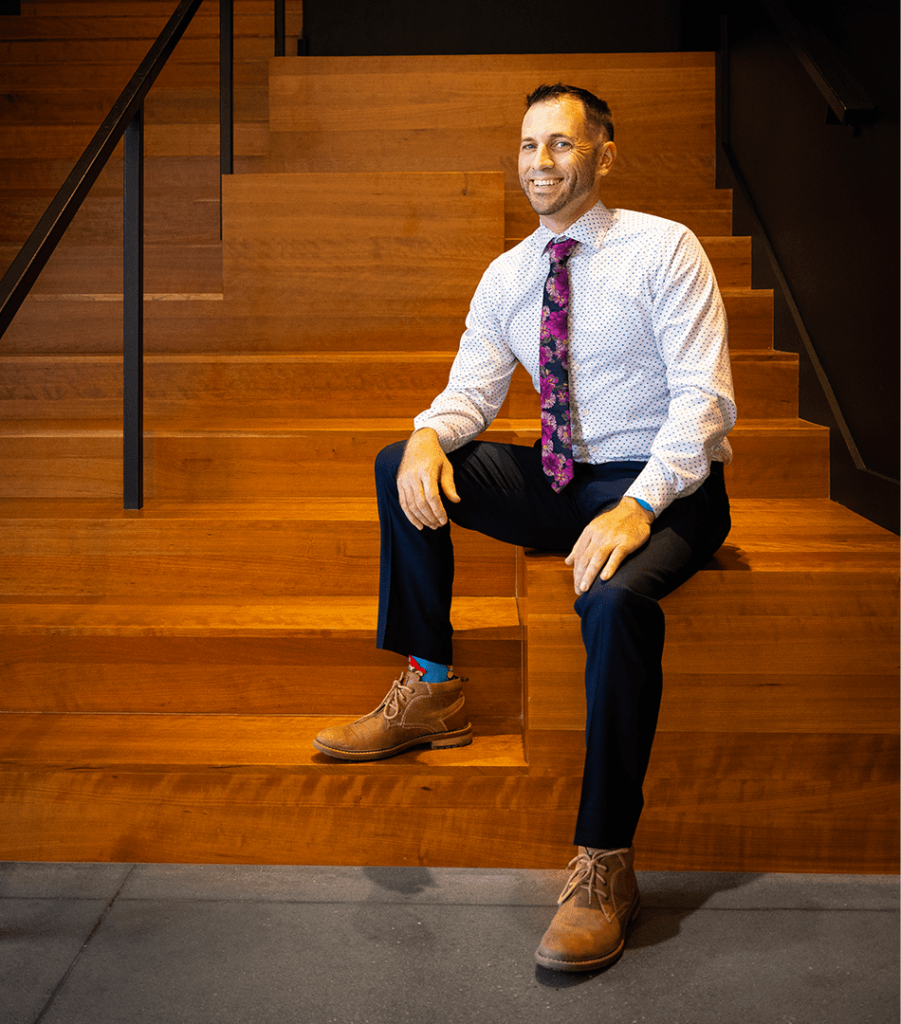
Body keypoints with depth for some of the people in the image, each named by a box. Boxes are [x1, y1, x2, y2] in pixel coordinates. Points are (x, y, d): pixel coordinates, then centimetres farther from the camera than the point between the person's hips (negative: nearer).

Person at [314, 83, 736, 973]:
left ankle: (605, 864, -27)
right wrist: (431, 432, -20)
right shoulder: (507, 278, 8)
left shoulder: (664, 249, -9)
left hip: (664, 486, -6)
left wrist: (636, 508, -31)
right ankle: (430, 693, 1)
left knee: (614, 599, -38)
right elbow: (472, 389, 6)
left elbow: (703, 397, -16)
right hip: (559, 481, 6)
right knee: (402, 466, -7)